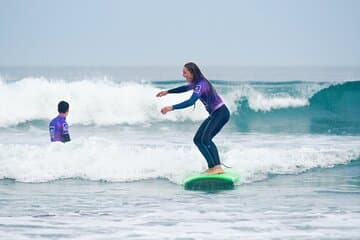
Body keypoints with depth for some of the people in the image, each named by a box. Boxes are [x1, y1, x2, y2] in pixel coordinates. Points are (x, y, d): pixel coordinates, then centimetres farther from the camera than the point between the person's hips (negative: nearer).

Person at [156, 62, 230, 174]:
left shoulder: (201, 84, -21)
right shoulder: (196, 83, 9)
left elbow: (191, 102, -34)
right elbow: (185, 88, 33)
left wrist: (172, 108, -36)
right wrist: (167, 92, 34)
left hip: (221, 113, -11)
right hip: (214, 115, 11)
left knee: (205, 139, -27)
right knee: (198, 140, 8)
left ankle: (217, 167, -34)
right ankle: (212, 167, 6)